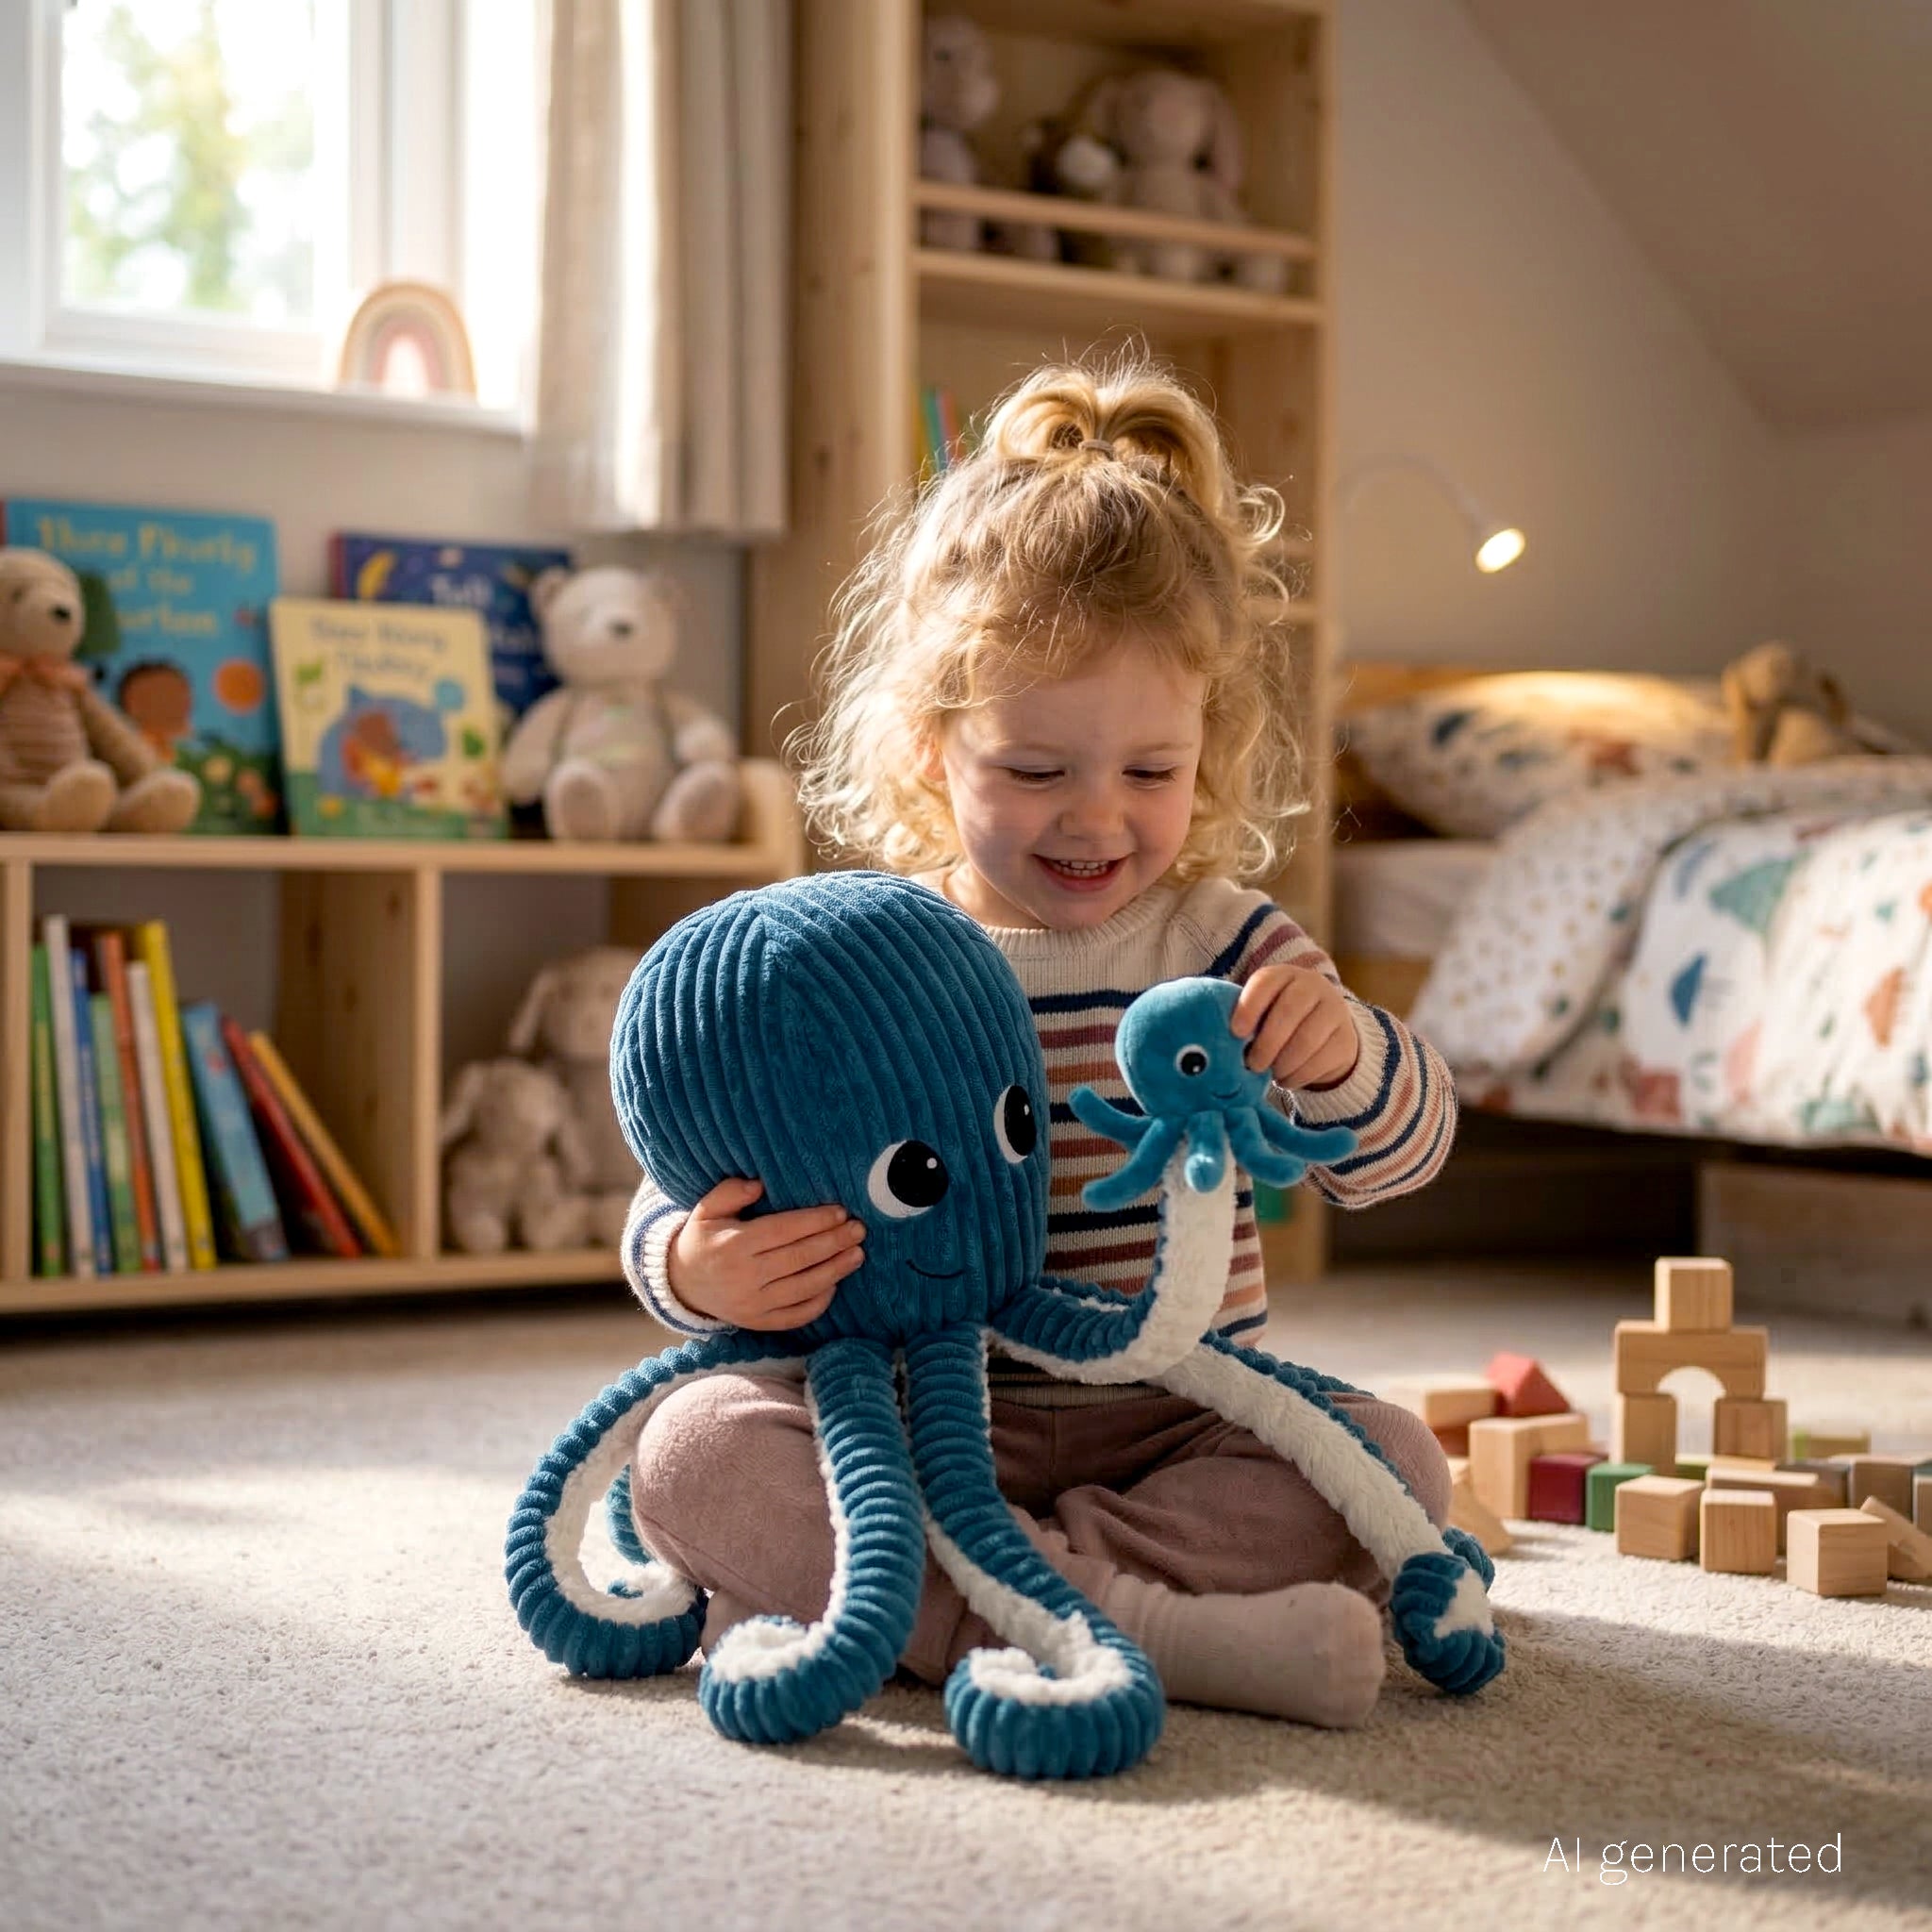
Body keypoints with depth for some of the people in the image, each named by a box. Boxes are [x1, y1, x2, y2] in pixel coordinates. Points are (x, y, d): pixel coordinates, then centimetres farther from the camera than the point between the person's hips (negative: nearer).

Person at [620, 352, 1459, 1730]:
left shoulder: (1219, 945, 3)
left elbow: (1400, 1152, -5)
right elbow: (697, 1192, -3)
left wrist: (1340, 1056, -30)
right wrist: (700, 1268, -30)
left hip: (1177, 1429, 2)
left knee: (1393, 1465, -23)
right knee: (694, 1452, -25)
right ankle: (1139, 1621, -36)